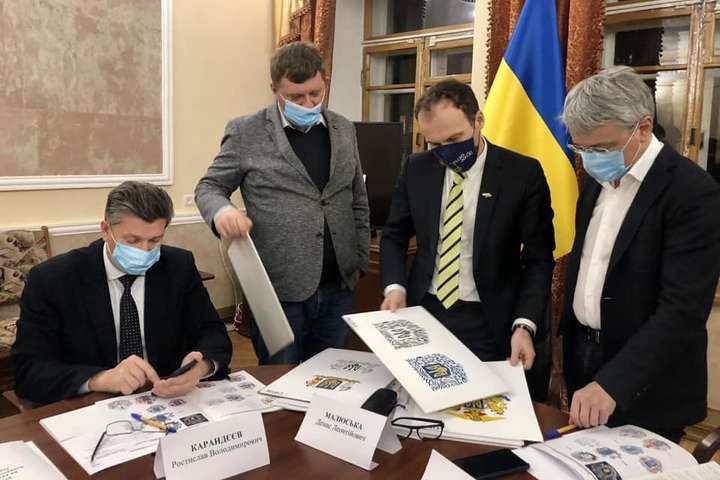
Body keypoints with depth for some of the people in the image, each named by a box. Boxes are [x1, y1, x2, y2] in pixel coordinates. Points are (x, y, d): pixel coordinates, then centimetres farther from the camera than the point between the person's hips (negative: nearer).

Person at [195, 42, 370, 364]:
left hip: (338, 288, 4)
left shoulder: (345, 131, 9)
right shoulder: (246, 132, -4)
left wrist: (360, 261, 10)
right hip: (279, 291, -3)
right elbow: (209, 187, 2)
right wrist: (222, 210, -21)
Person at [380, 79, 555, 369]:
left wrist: (524, 325, -18)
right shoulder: (417, 169, 0)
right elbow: (394, 235, 9)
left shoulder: (523, 174, -9)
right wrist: (395, 287, -9)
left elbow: (539, 259, -6)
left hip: (487, 323, -2)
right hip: (424, 312, 3)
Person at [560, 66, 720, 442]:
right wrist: (569, 337, 10)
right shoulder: (597, 179, 5)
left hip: (643, 385, -6)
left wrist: (612, 382, -31)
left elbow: (682, 310, -25)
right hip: (584, 352, 7)